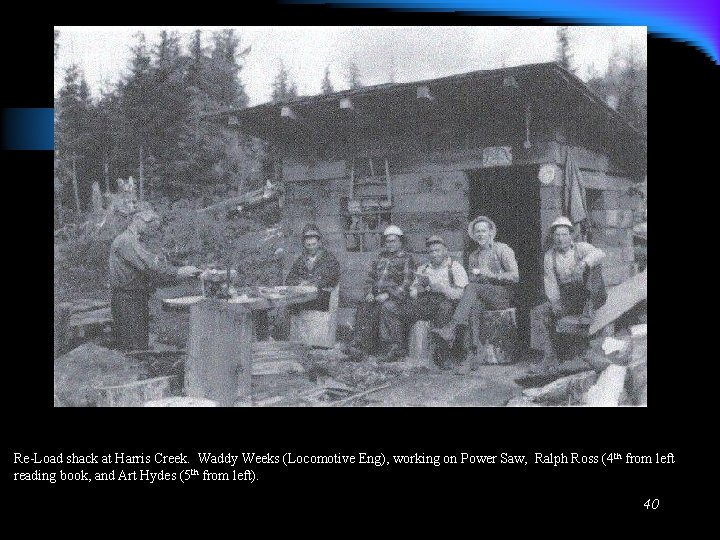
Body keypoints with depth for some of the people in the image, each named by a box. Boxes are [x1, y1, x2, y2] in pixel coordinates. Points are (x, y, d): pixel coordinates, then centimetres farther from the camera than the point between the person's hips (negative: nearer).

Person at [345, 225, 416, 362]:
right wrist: (369, 293, 4)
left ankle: (396, 347, -27)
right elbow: (371, 278, 24)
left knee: (386, 307, -33)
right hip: (377, 297, 5)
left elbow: (407, 283, -6)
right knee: (364, 309, -19)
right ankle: (359, 347, -23)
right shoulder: (380, 258, 23)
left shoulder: (406, 259, 4)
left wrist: (389, 294, -15)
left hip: (397, 298, -5)